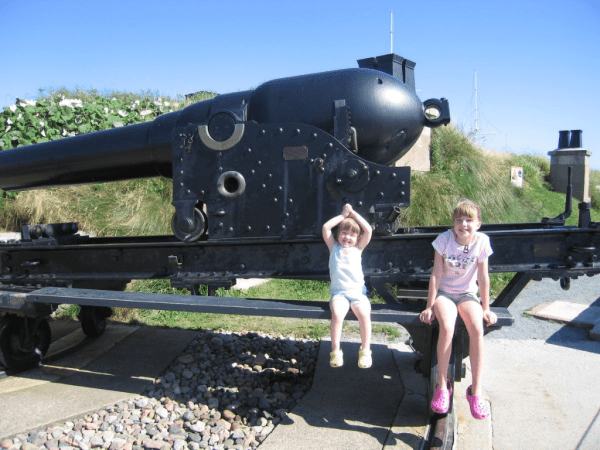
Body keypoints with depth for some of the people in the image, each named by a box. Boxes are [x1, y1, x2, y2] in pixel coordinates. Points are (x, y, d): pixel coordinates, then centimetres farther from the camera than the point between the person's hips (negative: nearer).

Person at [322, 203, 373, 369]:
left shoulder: (358, 248, 18)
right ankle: (335, 351, -15)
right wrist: (343, 215, 12)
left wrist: (352, 213, 11)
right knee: (337, 314, -30)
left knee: (364, 314, -27)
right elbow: (325, 228, 6)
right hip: (339, 292, -1)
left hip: (358, 291, 1)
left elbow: (368, 230, 7)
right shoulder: (334, 247, 17)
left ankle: (365, 350, -9)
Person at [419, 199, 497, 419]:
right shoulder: (445, 239, -12)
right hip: (443, 293, -1)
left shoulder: (481, 241, -9)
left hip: (467, 294, 1)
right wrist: (429, 306, -10)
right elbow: (436, 274, -10)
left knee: (477, 329, -29)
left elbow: (483, 277, -3)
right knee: (447, 328, -32)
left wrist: (485, 308, -1)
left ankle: (476, 390, -18)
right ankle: (442, 385, -17)